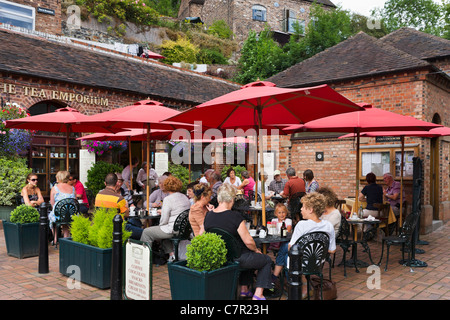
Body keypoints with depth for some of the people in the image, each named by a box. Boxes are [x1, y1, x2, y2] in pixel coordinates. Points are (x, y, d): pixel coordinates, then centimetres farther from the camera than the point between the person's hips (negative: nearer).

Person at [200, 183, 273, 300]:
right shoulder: (235, 216, -22)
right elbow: (248, 241, -18)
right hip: (235, 259, -7)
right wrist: (256, 250, 2)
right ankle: (258, 294, 8)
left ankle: (244, 289, 33)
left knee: (249, 256, 33)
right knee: (267, 260, 14)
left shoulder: (208, 215, -3)